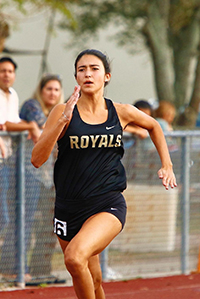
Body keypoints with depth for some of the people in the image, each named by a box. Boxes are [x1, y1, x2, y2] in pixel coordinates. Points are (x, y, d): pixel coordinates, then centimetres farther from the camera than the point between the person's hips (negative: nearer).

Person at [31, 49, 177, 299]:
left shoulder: (122, 113, 1)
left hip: (108, 206, -2)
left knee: (75, 257, -29)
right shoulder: (63, 112, -4)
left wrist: (167, 166, 16)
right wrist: (63, 121, -22)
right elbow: (37, 159, -14)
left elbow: (153, 126, 24)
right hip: (68, 209, 2)